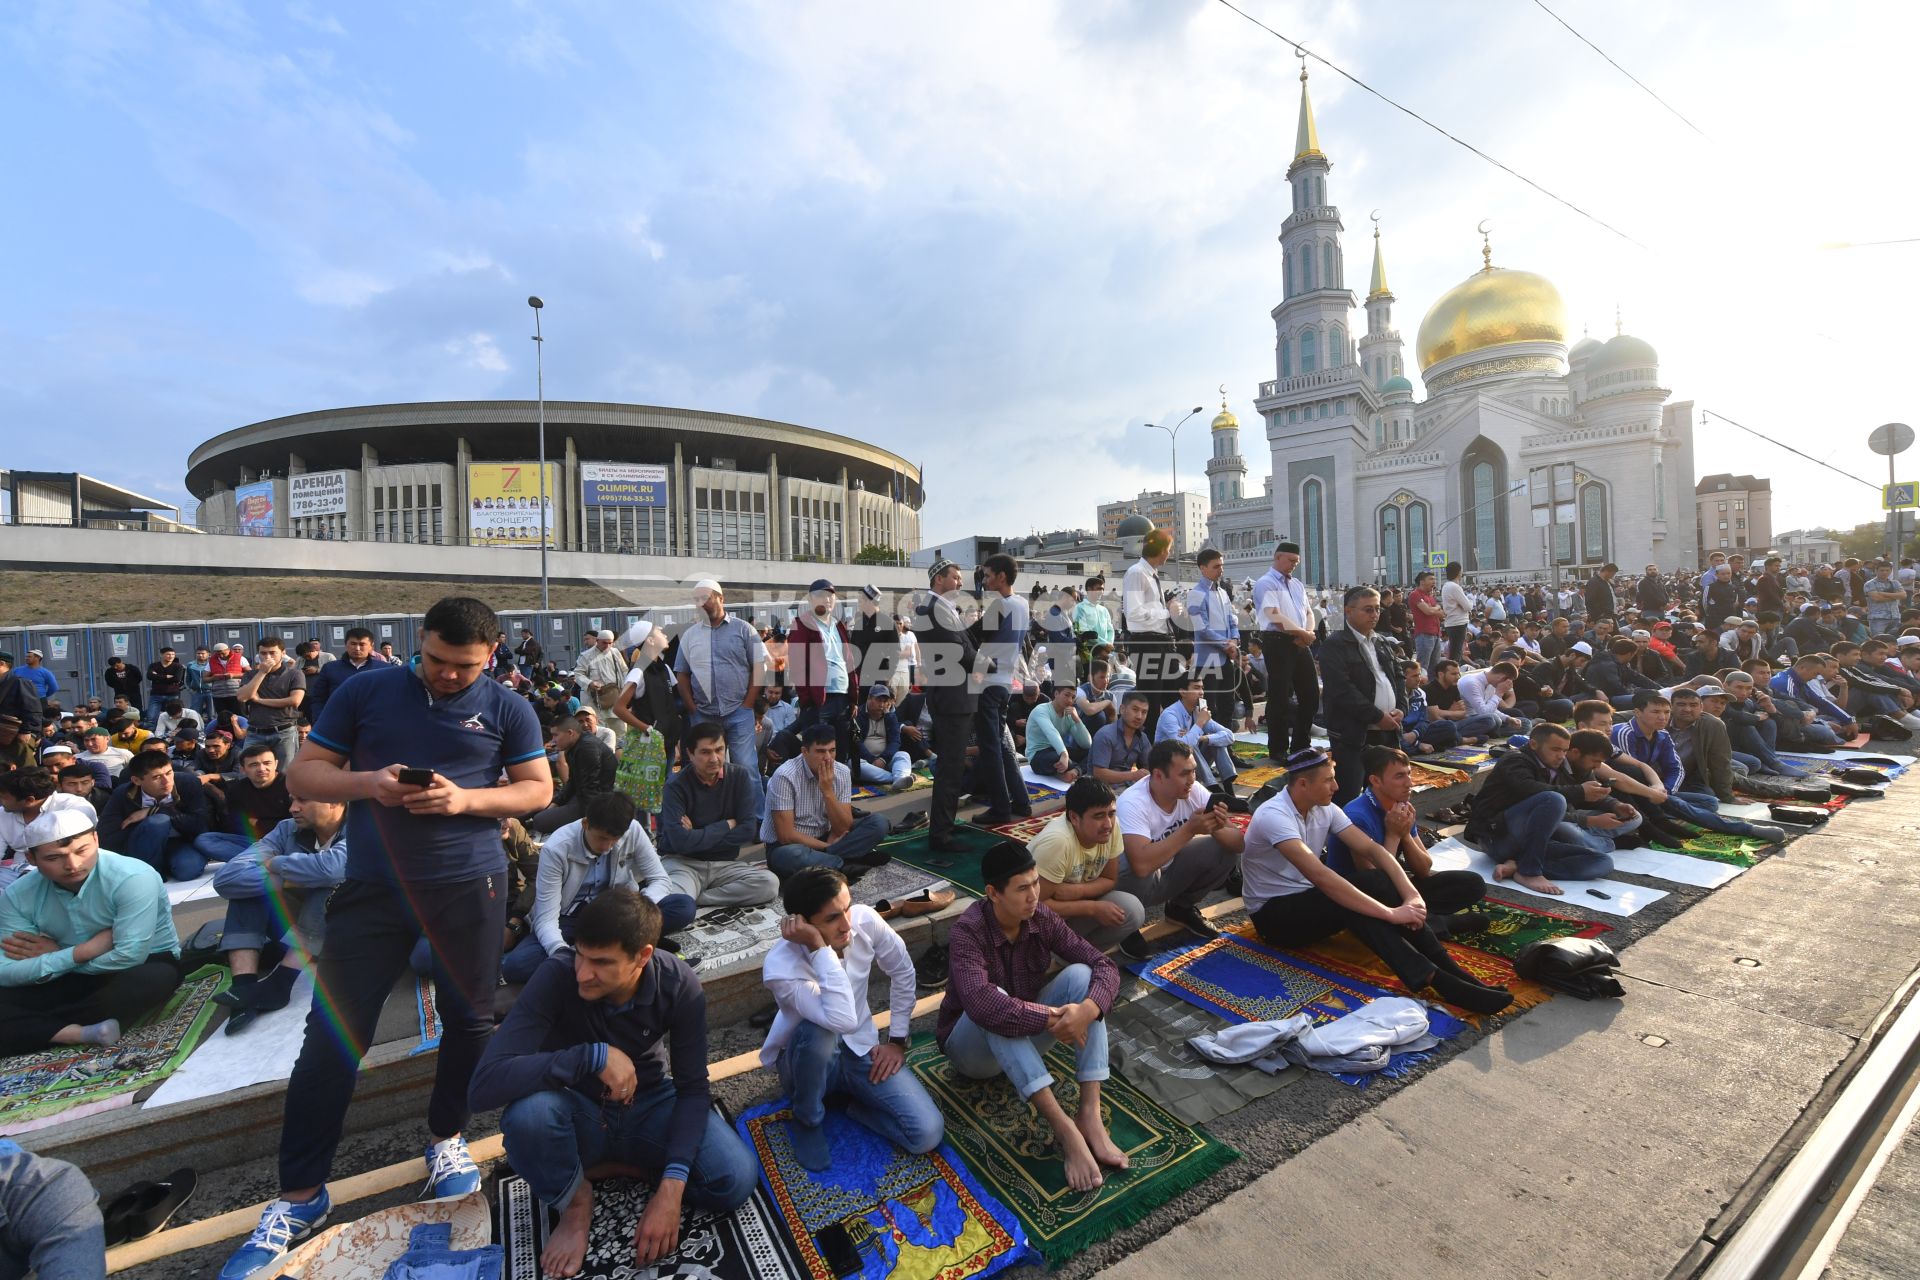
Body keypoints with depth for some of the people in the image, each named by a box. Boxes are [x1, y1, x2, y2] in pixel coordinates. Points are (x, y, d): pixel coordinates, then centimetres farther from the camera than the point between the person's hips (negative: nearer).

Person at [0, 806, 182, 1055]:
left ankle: (38, 1026, -13)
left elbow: (129, 957, -26)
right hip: (70, 982, 4)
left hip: (143, 965, -4)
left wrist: (51, 960, -12)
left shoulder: (133, 878, -25)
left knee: (151, 981, -38)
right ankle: (84, 1034, -25)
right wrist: (78, 953, -24)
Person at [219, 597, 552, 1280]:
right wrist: (368, 782, -16)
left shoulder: (507, 708, -1)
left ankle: (446, 1138, 37)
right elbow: (303, 773, 5)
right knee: (332, 1036, 3)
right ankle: (300, 1195, 23)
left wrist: (465, 798, -16)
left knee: (470, 1020, 11)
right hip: (373, 886, 1)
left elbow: (538, 789, 1)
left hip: (469, 884, 0)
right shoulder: (365, 691, 2)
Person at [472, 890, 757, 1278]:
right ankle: (576, 1200, -4)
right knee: (527, 1111, -36)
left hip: (651, 1105, 1)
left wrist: (671, 1187, -26)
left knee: (736, 1179, -22)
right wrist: (594, 1055, -40)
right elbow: (484, 1086, -34)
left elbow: (692, 1088, -14)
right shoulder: (555, 979, -27)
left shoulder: (679, 985, -23)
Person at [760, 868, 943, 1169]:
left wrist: (898, 1040, -1)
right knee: (819, 1031, -39)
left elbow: (903, 972, -2)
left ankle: (856, 1104, 12)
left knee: (928, 1134, -15)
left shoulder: (865, 920, -20)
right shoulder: (780, 967, -33)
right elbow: (843, 1020, -44)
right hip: (808, 1060, -2)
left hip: (861, 1049, 3)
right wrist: (819, 948, -44)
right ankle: (807, 1120, -7)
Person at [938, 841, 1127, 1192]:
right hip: (974, 1045, -4)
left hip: (1026, 1038, 5)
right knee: (995, 1006, -39)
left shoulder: (1042, 918, -13)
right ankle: (1064, 1128, -37)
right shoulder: (967, 932, -29)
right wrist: (1051, 1019, -38)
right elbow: (981, 1004, -44)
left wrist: (1088, 1009, -37)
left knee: (1080, 974, -21)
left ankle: (1090, 1115, -26)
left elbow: (1104, 966, -17)